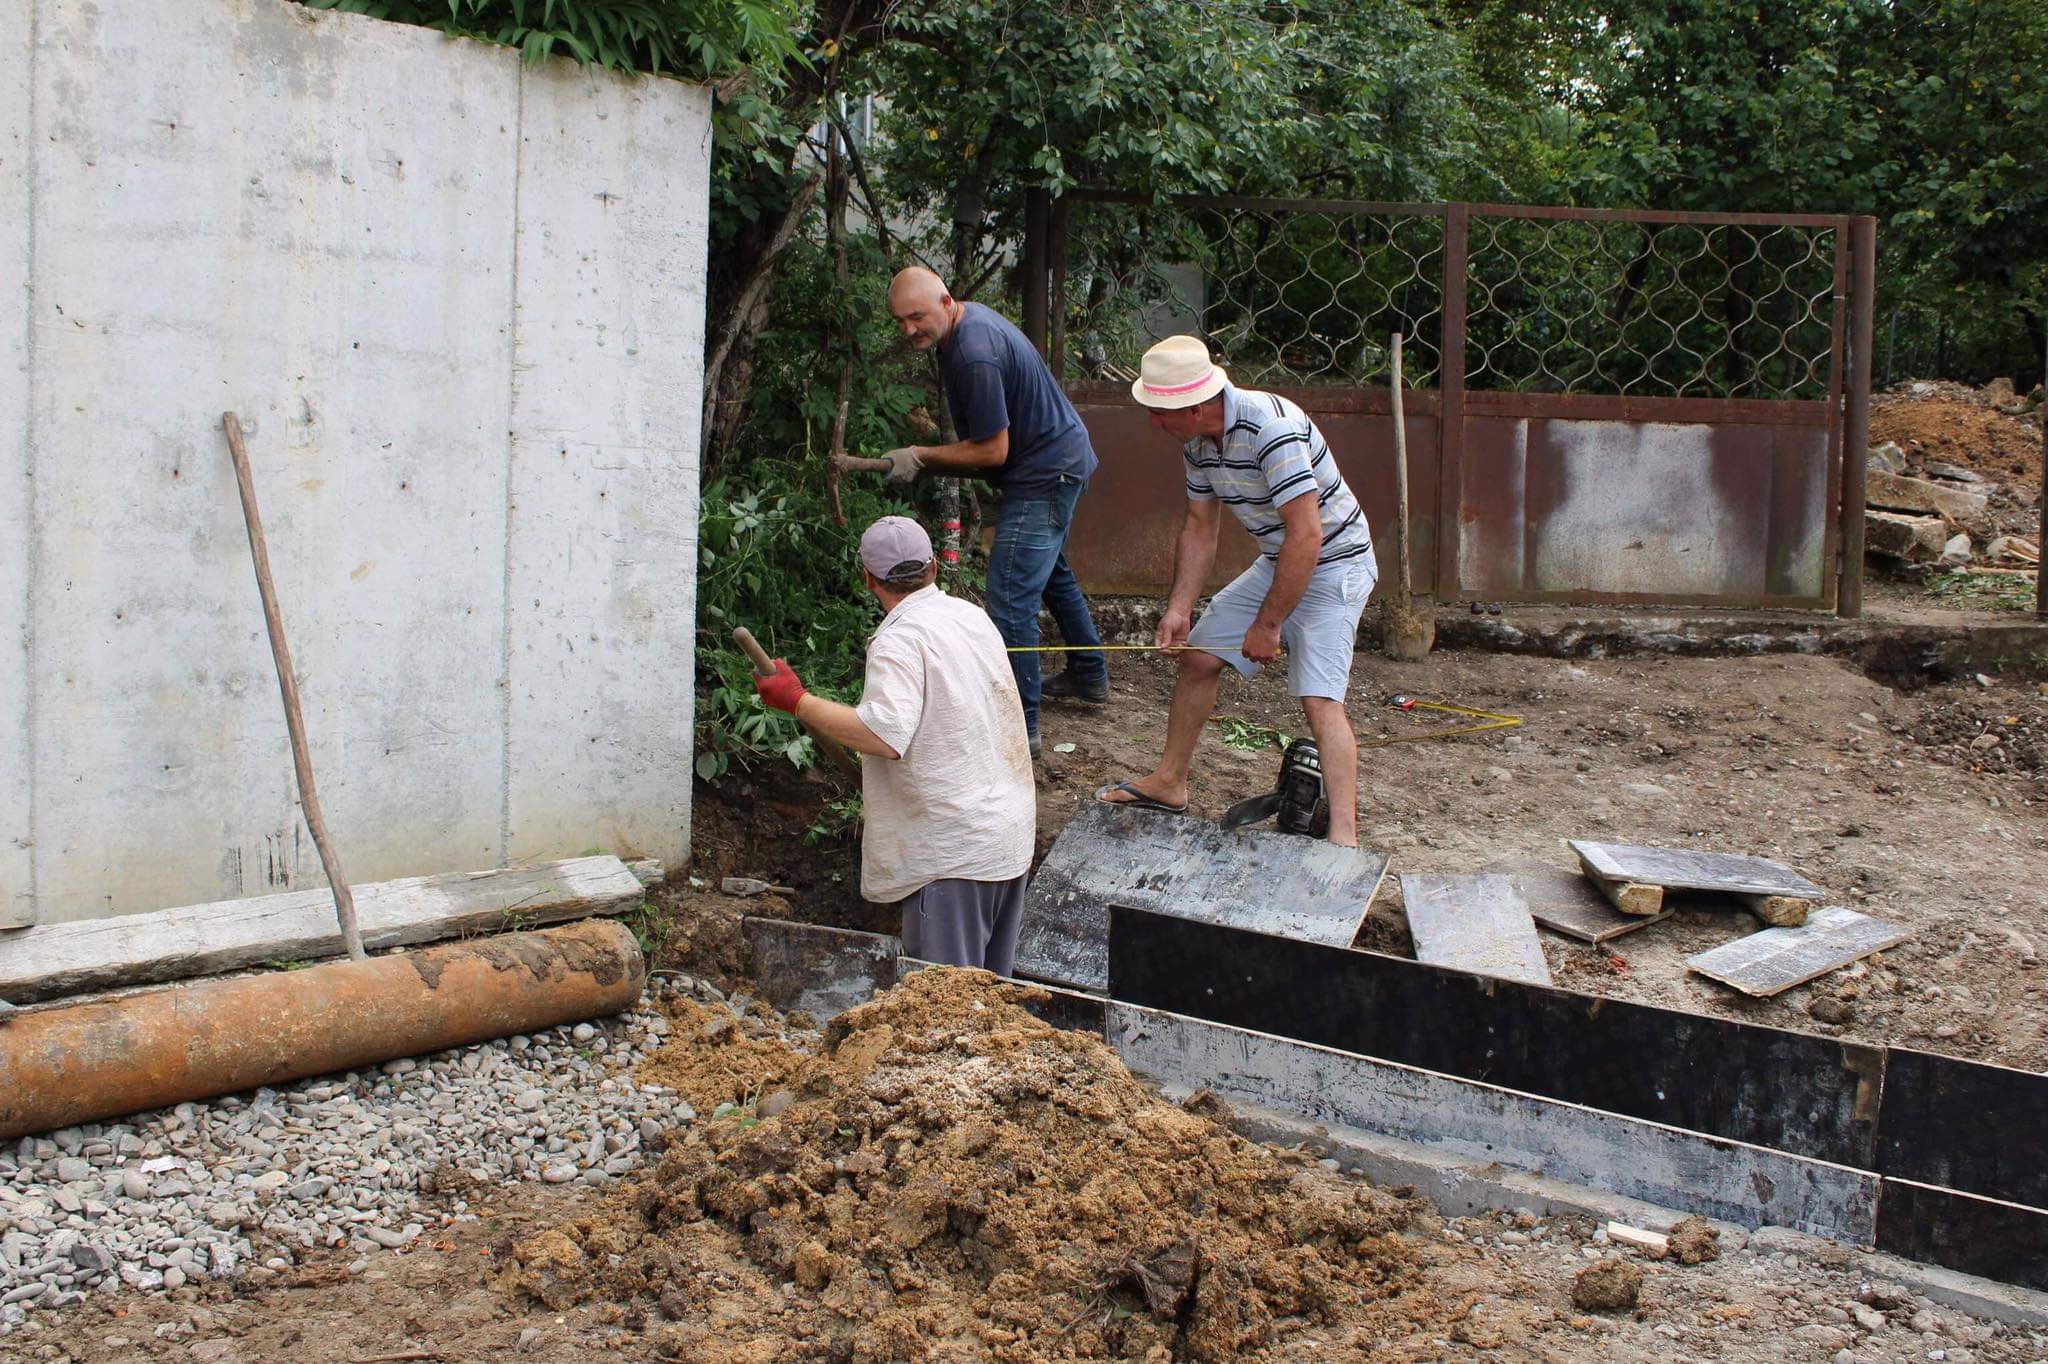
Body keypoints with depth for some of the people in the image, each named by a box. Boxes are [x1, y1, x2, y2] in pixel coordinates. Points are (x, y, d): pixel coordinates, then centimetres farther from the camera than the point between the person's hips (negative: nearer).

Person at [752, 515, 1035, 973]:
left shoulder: (900, 639, -16)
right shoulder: (972, 616, 10)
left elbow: (886, 735, -30)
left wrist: (798, 701, -22)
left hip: (953, 851, -9)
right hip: (1009, 832, 9)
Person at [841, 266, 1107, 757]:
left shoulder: (974, 354, -29)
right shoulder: (971, 317, 4)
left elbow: (993, 451, -25)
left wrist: (920, 456, -17)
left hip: (1046, 473, -11)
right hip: (1063, 458, 11)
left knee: (1011, 601, -13)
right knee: (1050, 570, 29)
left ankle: (1021, 729, -10)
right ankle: (1088, 676, 45)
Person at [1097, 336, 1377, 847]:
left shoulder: (1272, 428, -31)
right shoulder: (1198, 442, -2)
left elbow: (1307, 535, -32)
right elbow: (1200, 529, 9)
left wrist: (1268, 624, -26)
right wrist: (1179, 609, -2)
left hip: (1334, 563, -9)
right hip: (1276, 563, 9)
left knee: (1319, 699, -21)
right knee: (1196, 655, 11)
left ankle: (1344, 838, -24)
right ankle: (1169, 782, 26)